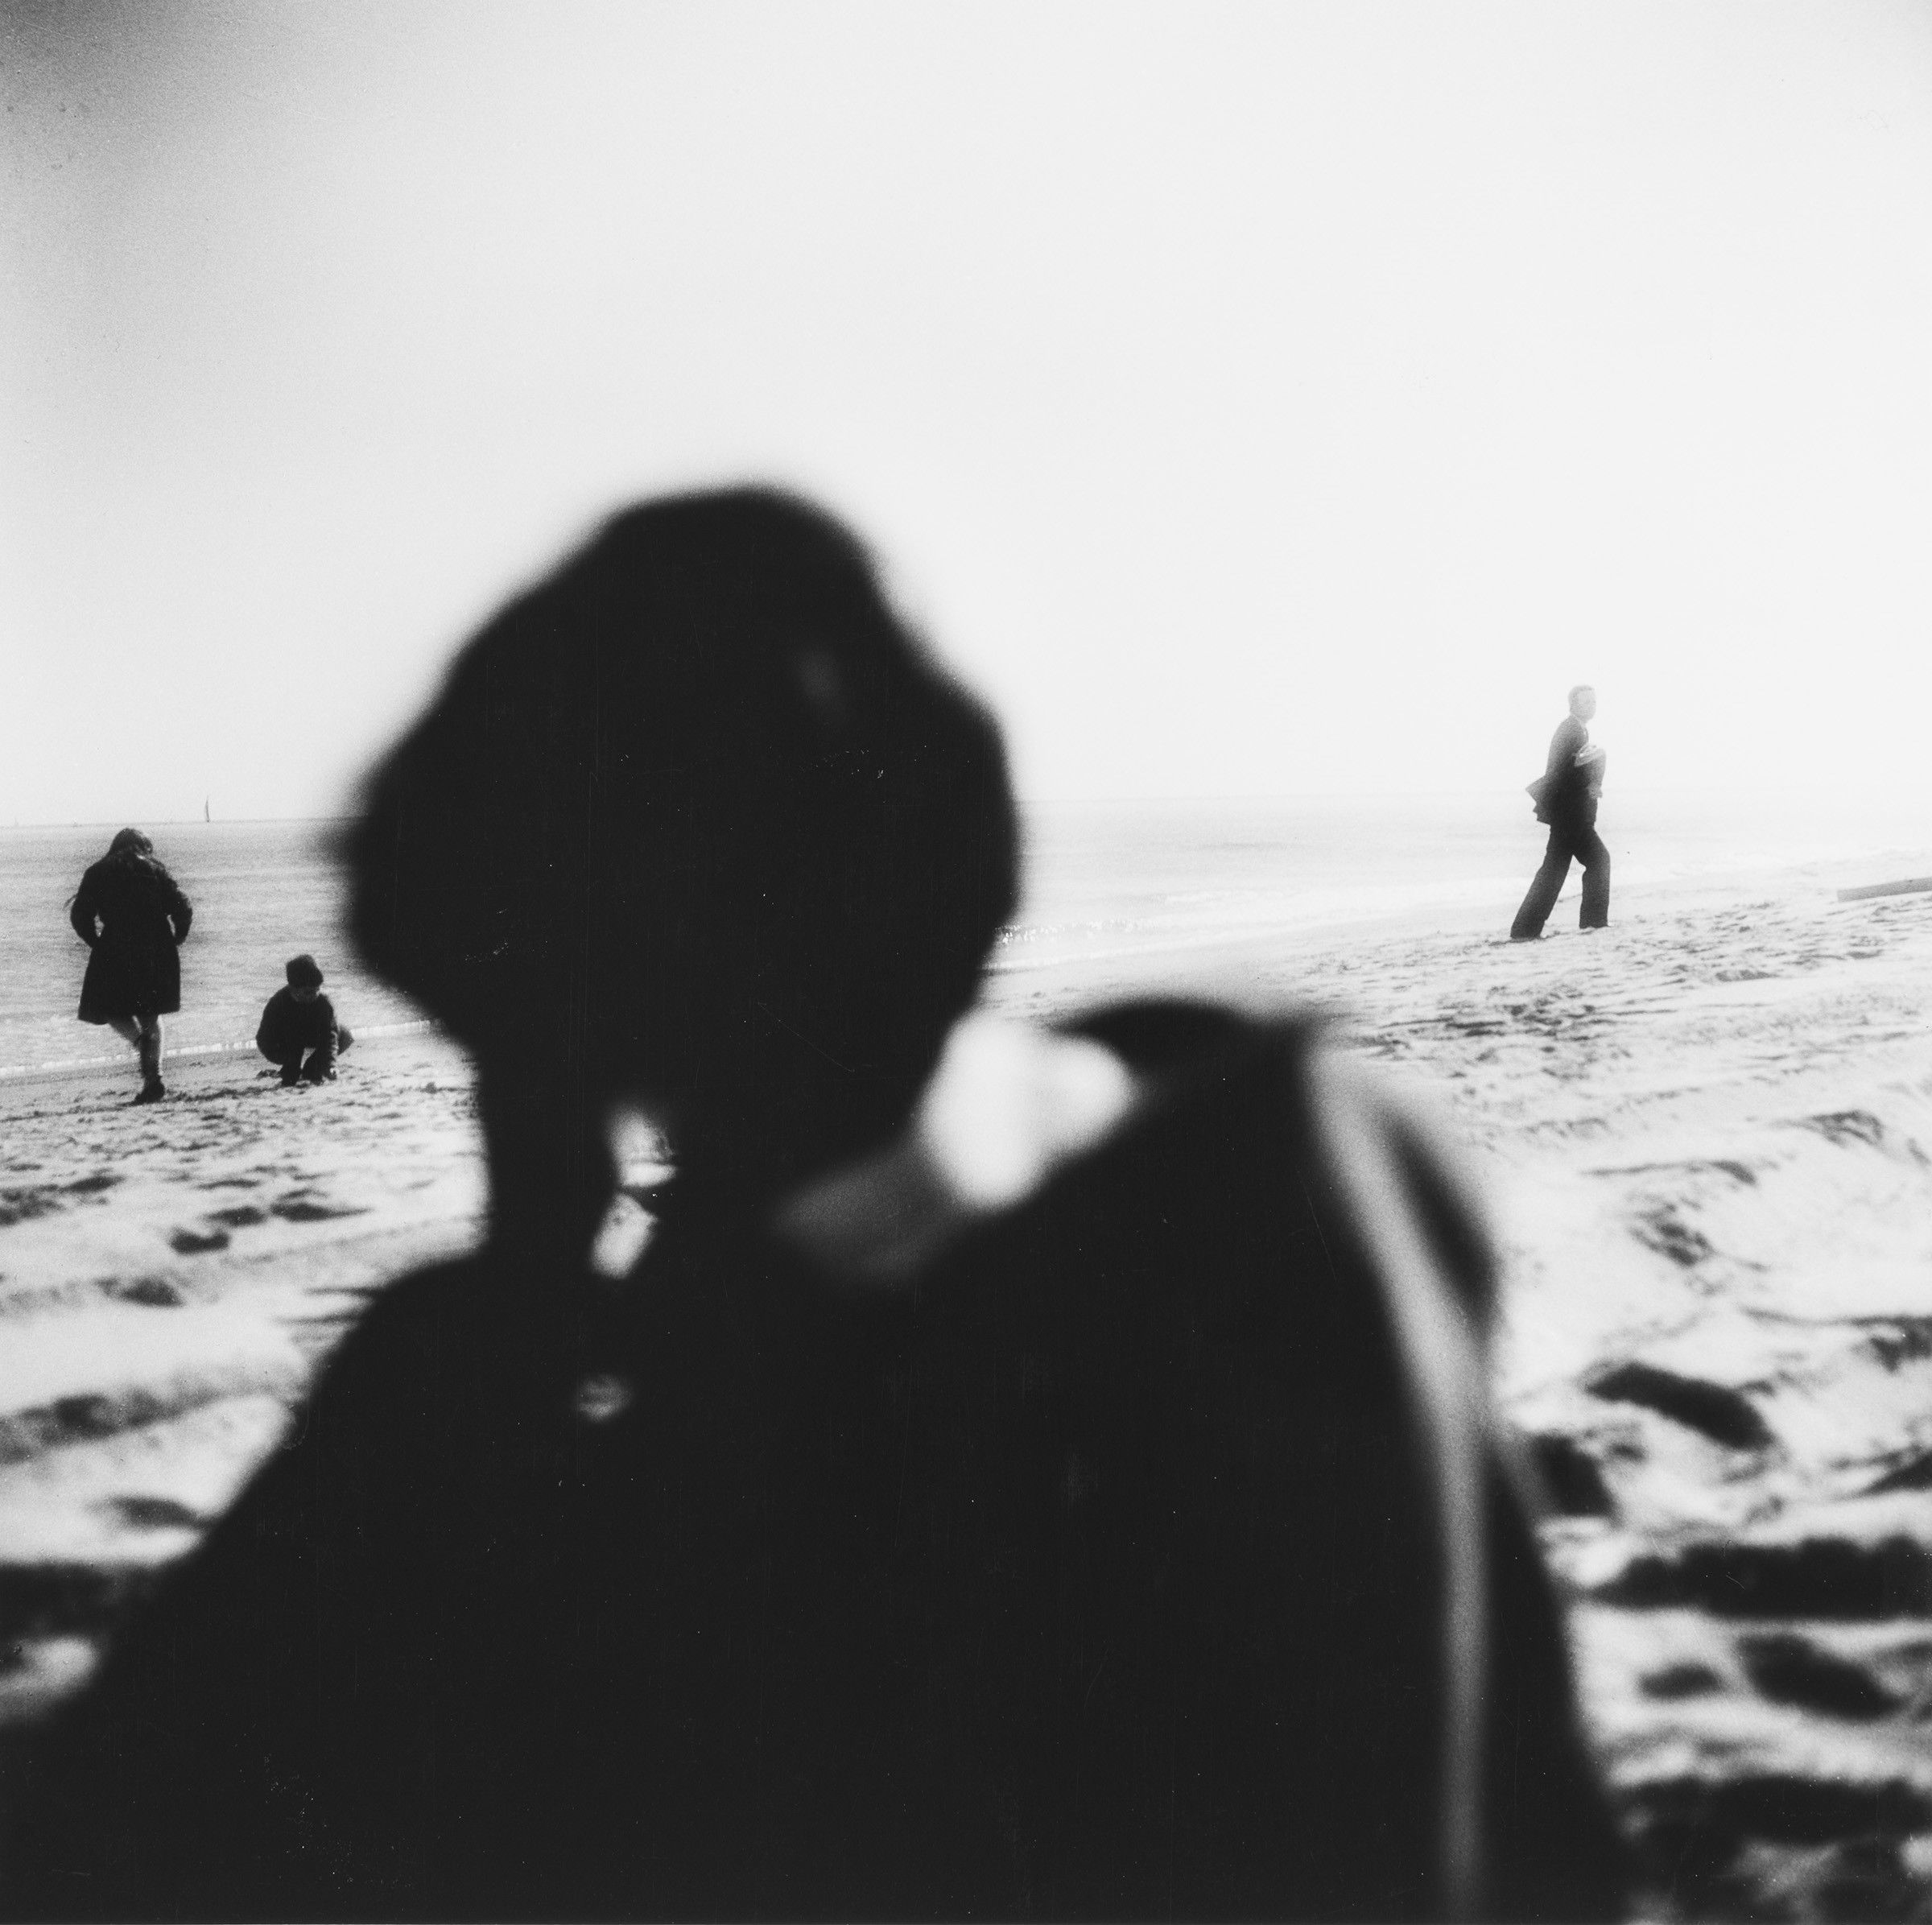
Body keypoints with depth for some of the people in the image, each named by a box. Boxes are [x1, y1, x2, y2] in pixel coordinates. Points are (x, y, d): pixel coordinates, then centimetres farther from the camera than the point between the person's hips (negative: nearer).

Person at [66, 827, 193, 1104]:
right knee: (150, 1014, 13)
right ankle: (153, 1078, 1)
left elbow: (80, 915, 1)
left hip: (116, 950, -2)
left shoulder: (98, 873, 7)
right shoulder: (156, 869, 9)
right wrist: (175, 940, 15)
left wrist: (96, 942, 14)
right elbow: (183, 910, 1)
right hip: (158, 954, 2)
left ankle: (140, 1040, -20)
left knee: (111, 1010, 12)